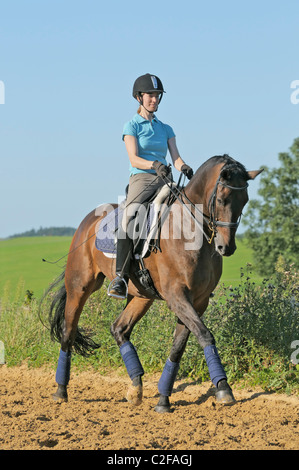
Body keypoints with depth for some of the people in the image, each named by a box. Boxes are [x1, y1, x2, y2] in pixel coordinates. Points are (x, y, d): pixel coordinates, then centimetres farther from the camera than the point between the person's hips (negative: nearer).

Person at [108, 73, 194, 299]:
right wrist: (154, 165, -28)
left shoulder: (166, 129, 19)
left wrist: (184, 168, -16)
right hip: (141, 179, -5)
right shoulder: (132, 126, 5)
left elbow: (176, 158, 8)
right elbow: (134, 159, -8)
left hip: (165, 181, 5)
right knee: (128, 219, -32)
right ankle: (121, 277, -34)